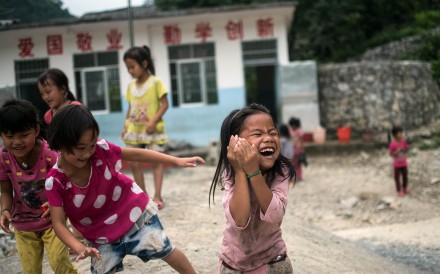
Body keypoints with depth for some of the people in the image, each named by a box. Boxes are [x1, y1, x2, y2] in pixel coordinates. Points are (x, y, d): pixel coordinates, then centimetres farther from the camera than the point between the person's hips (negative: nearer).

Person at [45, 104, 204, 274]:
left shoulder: (100, 149, -23)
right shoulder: (55, 181, -25)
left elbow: (136, 154, -9)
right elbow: (59, 223, -22)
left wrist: (177, 161, -8)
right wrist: (80, 249, -38)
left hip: (132, 210, 0)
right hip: (101, 234, 0)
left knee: (164, 251, 7)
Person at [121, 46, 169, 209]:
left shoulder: (155, 82, -8)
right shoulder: (131, 86, 8)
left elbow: (164, 104, -11)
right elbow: (130, 107, 13)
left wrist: (153, 121, -21)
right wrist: (125, 125, 4)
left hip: (153, 131, -6)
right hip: (134, 130, 6)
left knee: (156, 162, -1)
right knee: (133, 163, 5)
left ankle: (157, 196, 2)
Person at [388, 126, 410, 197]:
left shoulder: (404, 141, -9)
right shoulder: (393, 144, -24)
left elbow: (406, 150, 3)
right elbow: (391, 154, -17)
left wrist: (404, 149, -19)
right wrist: (398, 150, -29)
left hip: (404, 163, 5)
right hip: (397, 164, -5)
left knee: (405, 176, 19)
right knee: (397, 177, 12)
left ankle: (405, 188, 41)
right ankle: (399, 190, 29)